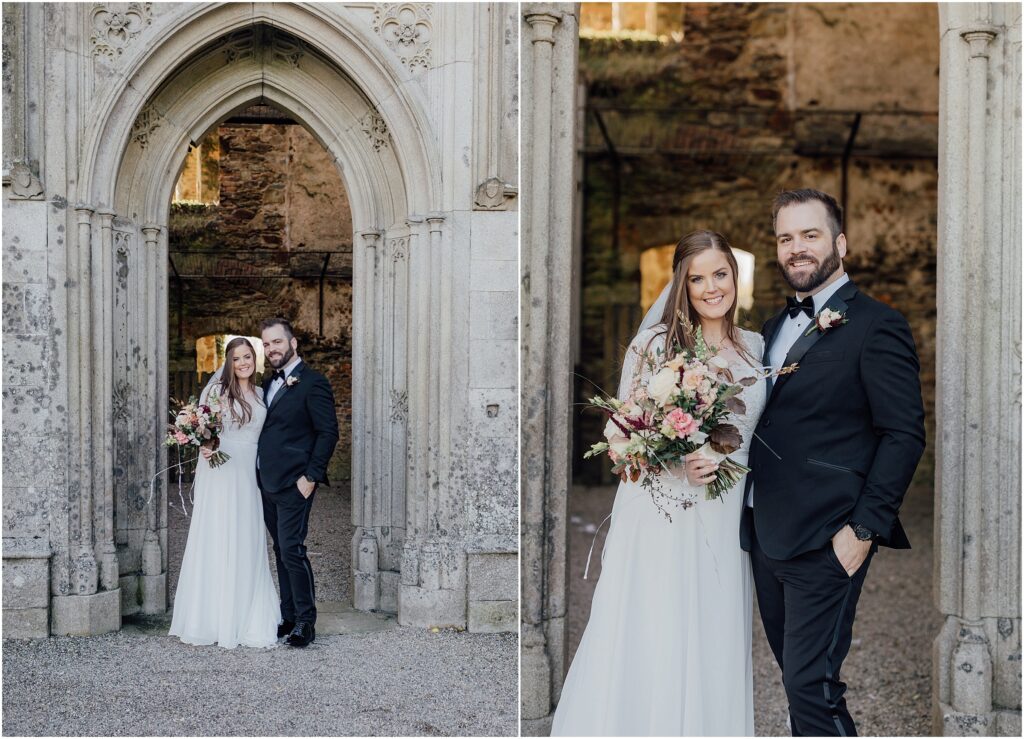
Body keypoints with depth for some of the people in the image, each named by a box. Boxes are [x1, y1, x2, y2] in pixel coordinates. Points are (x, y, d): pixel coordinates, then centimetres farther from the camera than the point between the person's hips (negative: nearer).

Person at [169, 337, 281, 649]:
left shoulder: (260, 394, 13)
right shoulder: (216, 390, -2)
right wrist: (204, 447, -21)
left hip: (249, 476, 5)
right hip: (219, 474, -5)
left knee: (247, 546, 7)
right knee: (217, 543, -2)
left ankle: (247, 620, 17)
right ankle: (214, 620, 6)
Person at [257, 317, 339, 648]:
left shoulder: (312, 382, -9)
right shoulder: (269, 382, 15)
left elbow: (328, 432, -12)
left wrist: (311, 476, -16)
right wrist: (259, 472, 7)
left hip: (294, 484, -8)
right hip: (268, 484, 8)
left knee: (292, 550, -8)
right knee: (282, 552, 13)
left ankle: (305, 622, 2)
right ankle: (288, 617, 20)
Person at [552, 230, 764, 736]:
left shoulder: (756, 349, 9)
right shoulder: (654, 342, -3)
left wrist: (725, 459, -8)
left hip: (723, 519, 4)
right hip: (658, 512, -3)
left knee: (713, 642, 9)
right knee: (646, 641, -1)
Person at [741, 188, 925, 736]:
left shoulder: (876, 326, -8)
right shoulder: (775, 327, 15)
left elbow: (904, 433, -13)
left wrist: (865, 529, -17)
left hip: (825, 543, -8)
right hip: (765, 536, 8)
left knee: (810, 686, -8)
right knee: (796, 675, 17)